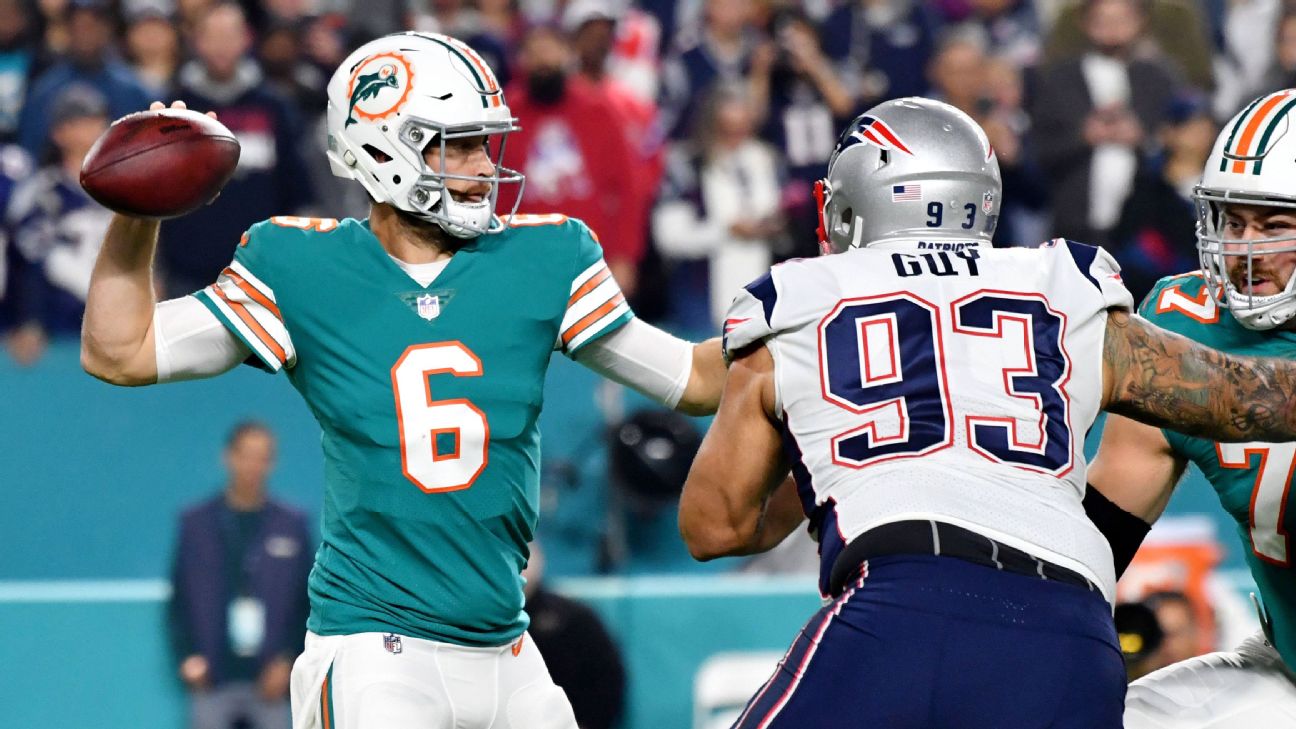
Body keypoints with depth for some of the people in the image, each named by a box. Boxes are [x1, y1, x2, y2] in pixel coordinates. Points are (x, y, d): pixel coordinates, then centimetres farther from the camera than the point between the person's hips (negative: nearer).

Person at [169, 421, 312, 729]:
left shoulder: (291, 525, 5)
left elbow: (307, 602, 5)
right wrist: (187, 655, -4)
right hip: (214, 679, 0)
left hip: (270, 679, 0)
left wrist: (288, 660, -5)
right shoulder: (196, 522, 5)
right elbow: (180, 597, 7)